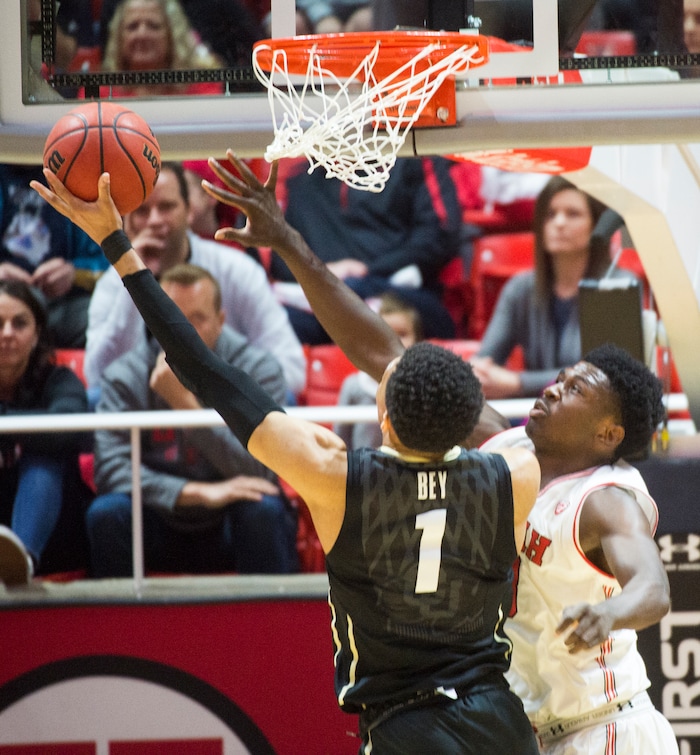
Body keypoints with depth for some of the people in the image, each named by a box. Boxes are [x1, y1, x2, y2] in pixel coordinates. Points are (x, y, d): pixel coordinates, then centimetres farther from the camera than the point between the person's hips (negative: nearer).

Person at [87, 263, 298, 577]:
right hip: (160, 529, 1)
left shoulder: (257, 370, -10)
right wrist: (198, 492, -29)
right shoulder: (126, 376, -8)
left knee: (263, 509, -32)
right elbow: (110, 468, -19)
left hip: (230, 532, -1)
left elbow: (259, 472, -22)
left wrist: (185, 402, -30)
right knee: (106, 512, -27)